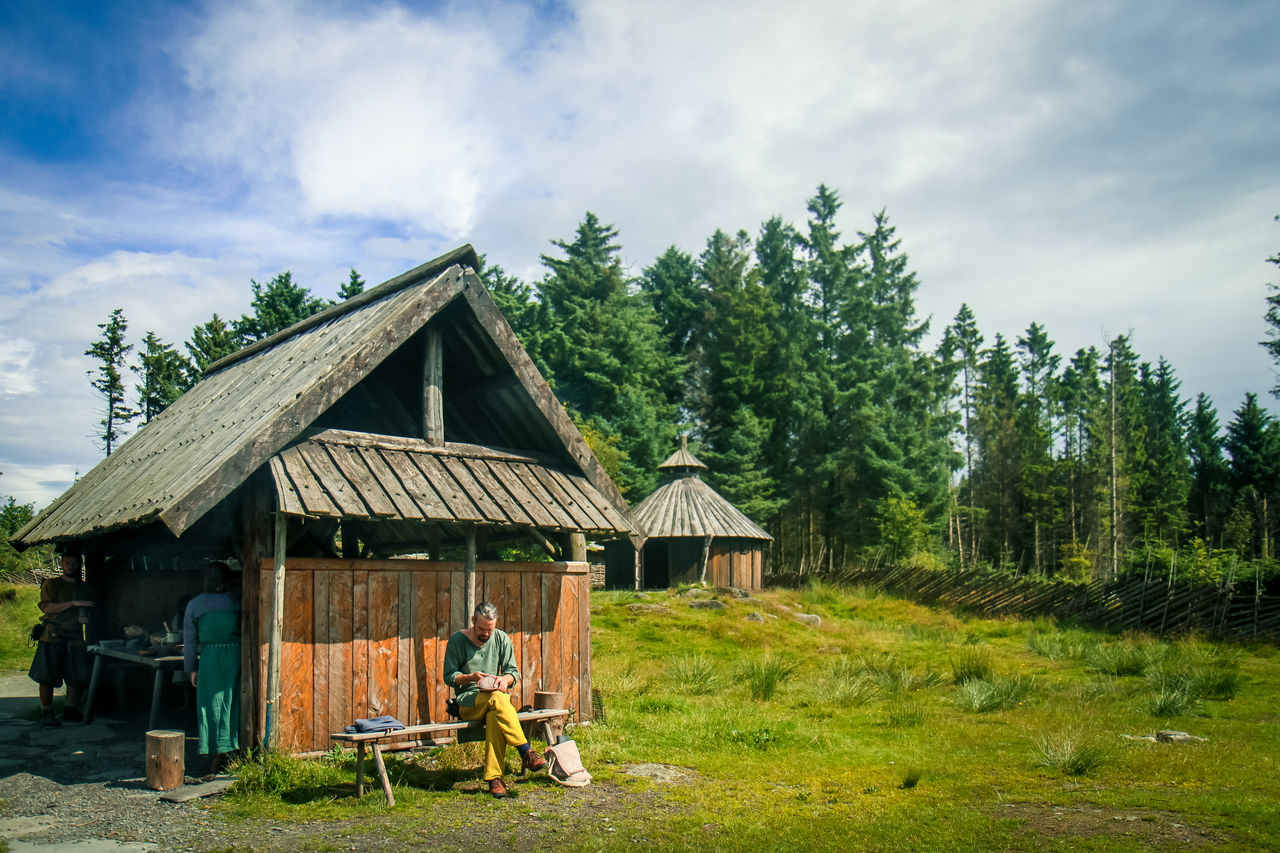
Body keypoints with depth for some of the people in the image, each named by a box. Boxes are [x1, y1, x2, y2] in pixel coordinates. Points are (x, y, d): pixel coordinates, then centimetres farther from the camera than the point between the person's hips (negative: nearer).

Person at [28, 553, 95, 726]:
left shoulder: (86, 589, 16)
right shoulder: (51, 584, 3)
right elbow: (47, 607, -10)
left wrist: (85, 617, -1)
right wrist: (73, 603, -19)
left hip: (75, 637, 4)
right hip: (52, 636, -4)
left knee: (80, 676, 0)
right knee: (47, 677, -4)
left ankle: (71, 710, 16)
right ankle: (46, 713, 8)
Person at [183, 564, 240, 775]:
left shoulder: (195, 604, 7)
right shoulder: (237, 602, 3)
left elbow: (190, 640, 8)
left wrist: (192, 669, 14)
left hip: (210, 657, 0)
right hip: (236, 655, 0)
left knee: (211, 705, 5)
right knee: (233, 702, 8)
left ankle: (216, 757, 5)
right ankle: (232, 749, 9)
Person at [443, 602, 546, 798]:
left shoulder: (501, 639, 9)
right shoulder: (457, 640, 1)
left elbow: (513, 671, 9)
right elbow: (449, 677, 0)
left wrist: (505, 679, -14)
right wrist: (471, 677, -18)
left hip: (497, 695, 3)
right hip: (467, 700, -2)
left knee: (494, 718, -36)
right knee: (497, 699, -37)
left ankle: (494, 778, -37)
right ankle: (526, 753, -37)